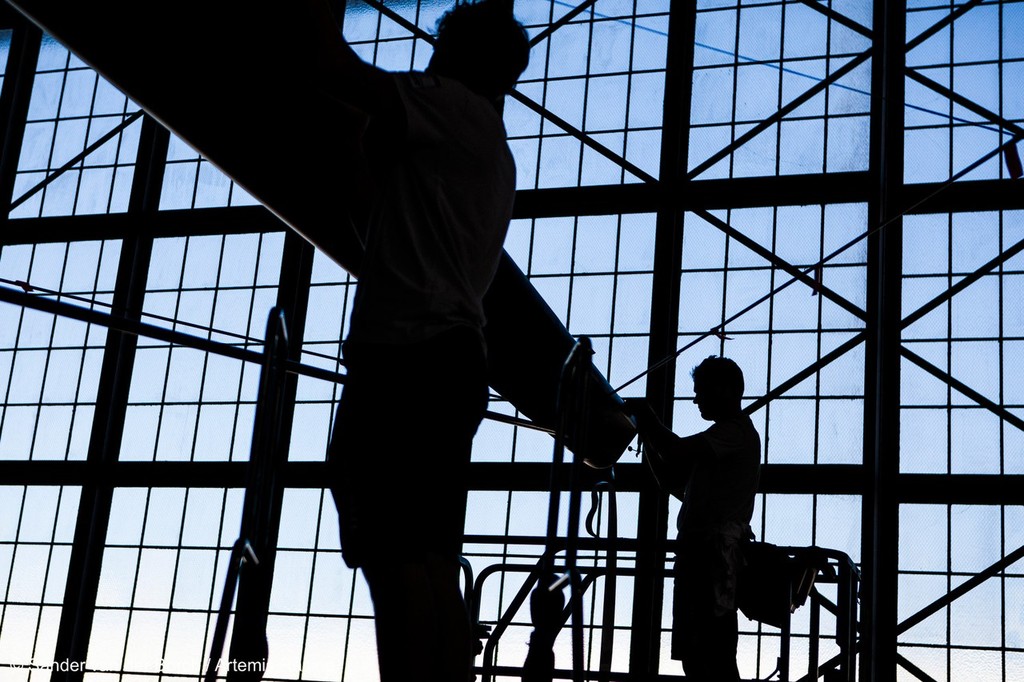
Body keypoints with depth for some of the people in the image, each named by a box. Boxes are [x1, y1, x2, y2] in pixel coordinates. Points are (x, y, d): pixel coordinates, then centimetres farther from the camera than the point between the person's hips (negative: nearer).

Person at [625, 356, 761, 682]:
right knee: (699, 655, 9)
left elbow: (676, 451, -19)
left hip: (714, 551, -10)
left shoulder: (735, 430, -5)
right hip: (701, 548, 10)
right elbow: (671, 480, 25)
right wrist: (646, 431, 17)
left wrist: (645, 414, -3)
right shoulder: (725, 434, 28)